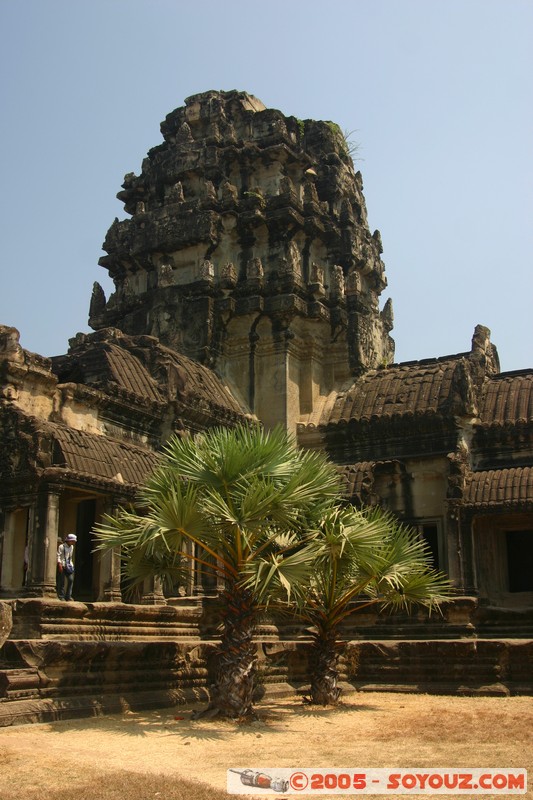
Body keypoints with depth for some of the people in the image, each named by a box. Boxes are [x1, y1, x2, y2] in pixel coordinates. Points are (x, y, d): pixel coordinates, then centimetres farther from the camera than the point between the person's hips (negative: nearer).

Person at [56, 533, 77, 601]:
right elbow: (58, 556, -13)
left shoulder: (71, 547, 14)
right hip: (62, 565, -6)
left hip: (68, 566, 6)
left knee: (71, 579, -4)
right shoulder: (61, 546, -8)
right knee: (61, 581, -3)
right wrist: (59, 564, -20)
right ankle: (61, 596, 6)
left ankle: (68, 596, 2)